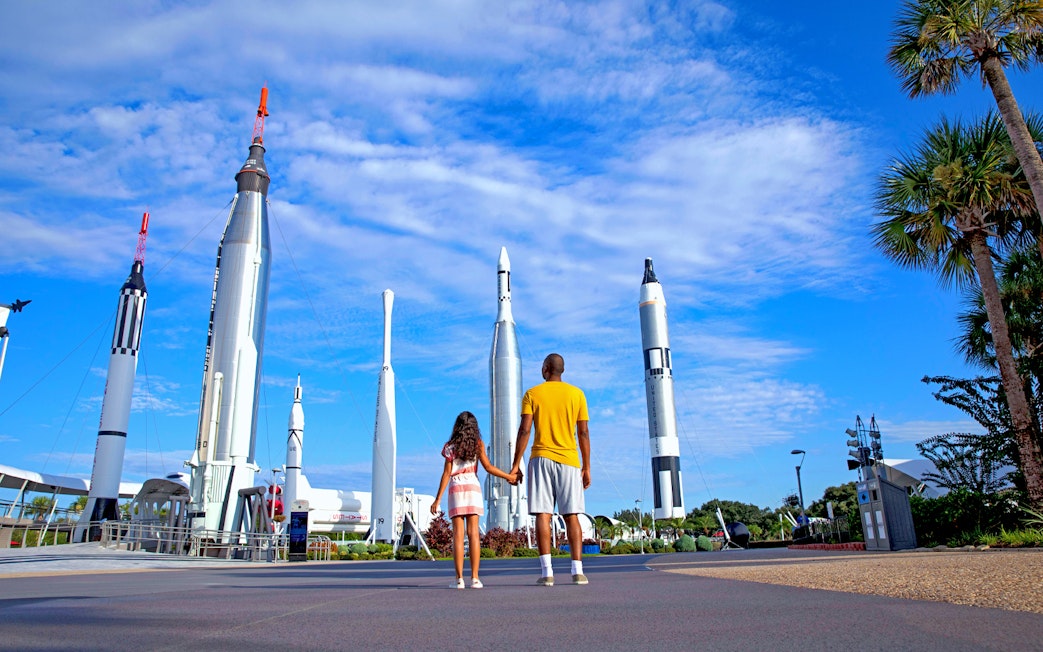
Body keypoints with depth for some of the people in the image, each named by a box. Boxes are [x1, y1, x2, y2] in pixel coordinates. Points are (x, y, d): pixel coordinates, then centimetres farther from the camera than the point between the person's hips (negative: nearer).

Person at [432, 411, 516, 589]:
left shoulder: (451, 446, 3)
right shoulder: (478, 445, 5)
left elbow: (446, 474, -1)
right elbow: (488, 467, -3)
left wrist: (438, 499, 1)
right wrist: (509, 477, 8)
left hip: (456, 489, -1)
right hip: (473, 488, 1)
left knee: (458, 534, -3)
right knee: (473, 533, -1)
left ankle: (459, 578, -7)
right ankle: (475, 577, -5)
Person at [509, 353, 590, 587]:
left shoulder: (532, 394, 3)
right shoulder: (576, 394, 6)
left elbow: (524, 430, -5)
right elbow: (583, 433, 4)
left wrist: (516, 464, -2)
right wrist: (586, 467, 9)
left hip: (541, 458, -1)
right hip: (569, 460, 1)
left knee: (542, 514, -2)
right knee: (572, 516, 4)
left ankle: (547, 571, -7)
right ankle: (577, 571, -2)